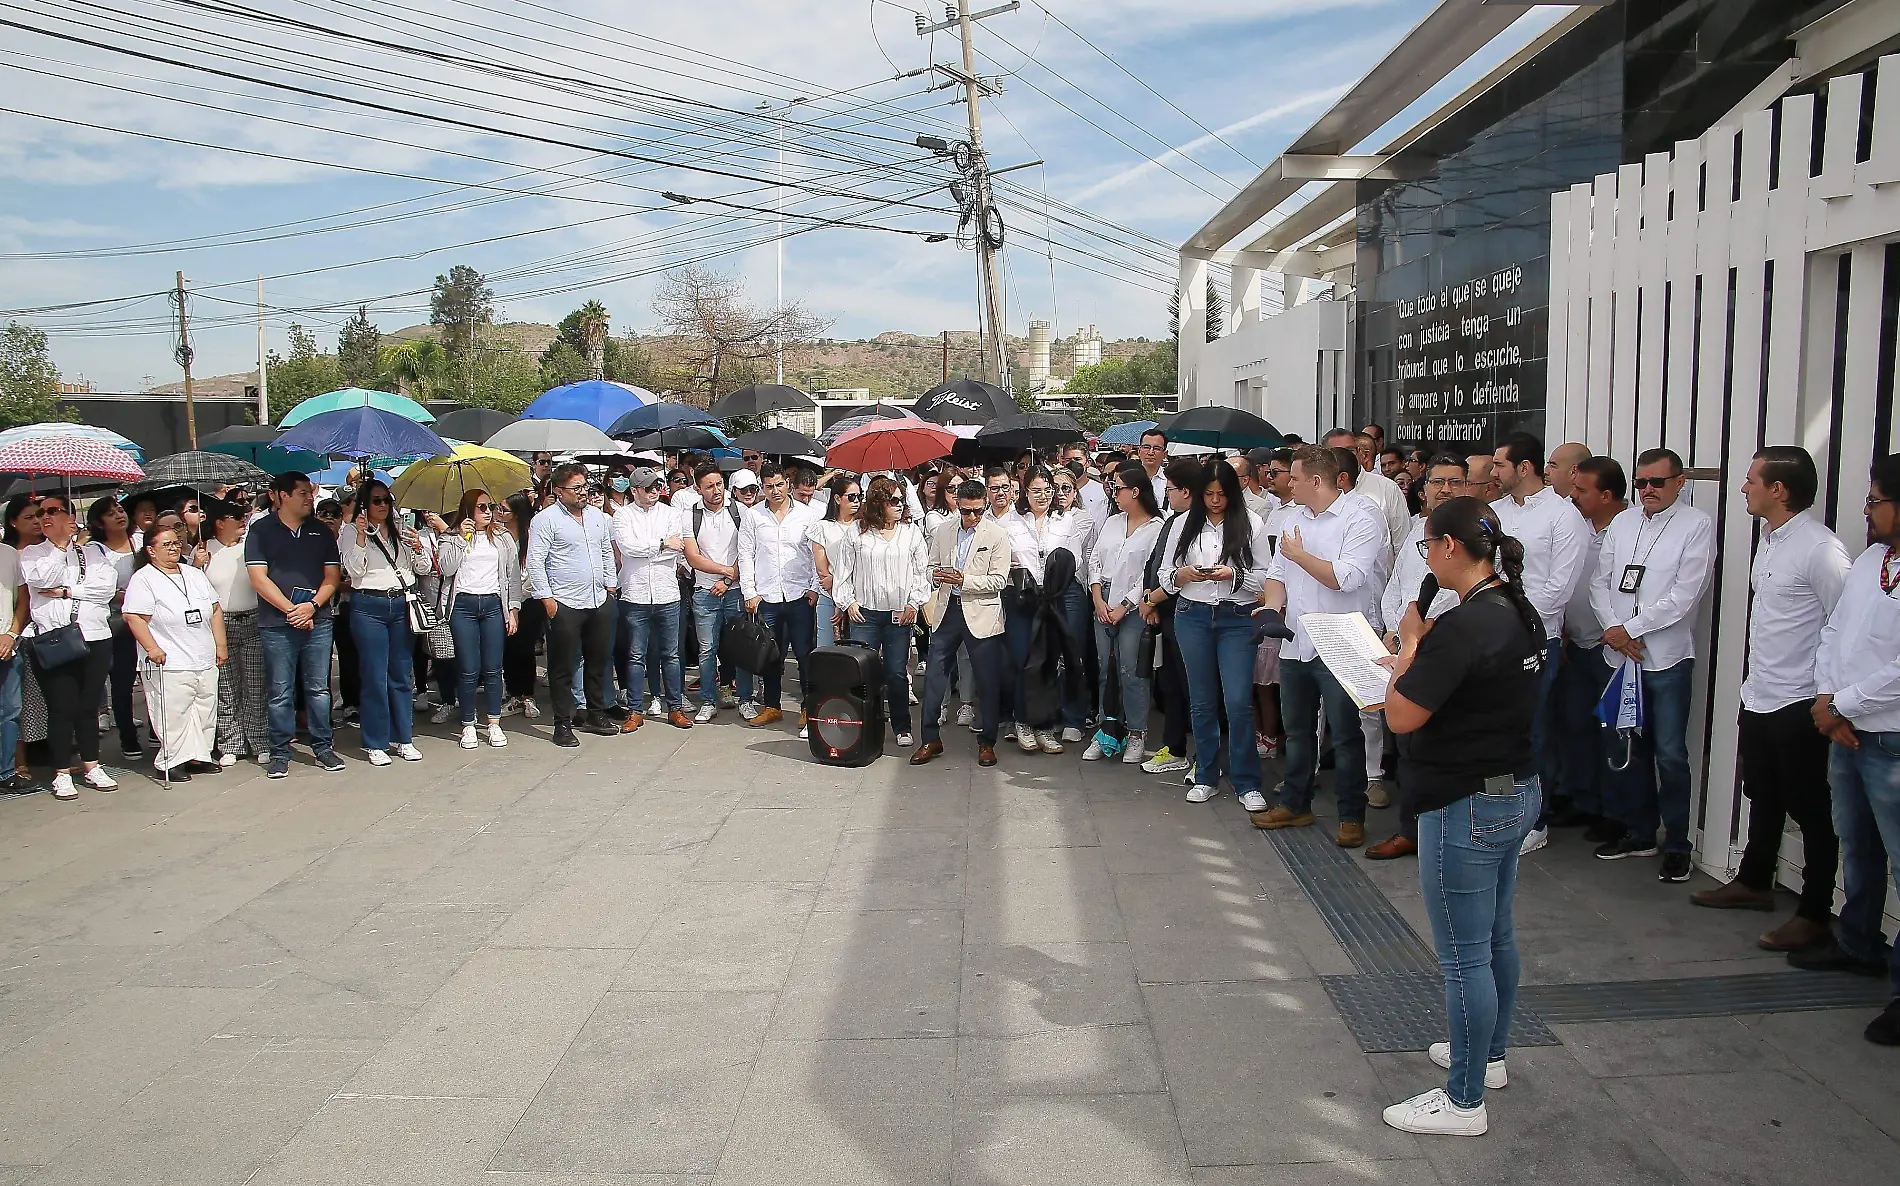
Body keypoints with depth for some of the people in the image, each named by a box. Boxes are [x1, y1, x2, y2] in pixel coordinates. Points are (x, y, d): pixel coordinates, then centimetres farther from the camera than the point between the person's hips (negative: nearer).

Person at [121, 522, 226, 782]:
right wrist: (152, 648, -20)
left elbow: (215, 611, 18)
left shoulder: (195, 575, 16)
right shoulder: (143, 579, -4)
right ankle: (171, 762, 1)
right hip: (169, 664, -7)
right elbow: (134, 618, -13)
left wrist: (220, 645, 12)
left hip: (205, 662, 7)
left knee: (205, 712, 9)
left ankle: (199, 756, 19)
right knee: (173, 714, -6)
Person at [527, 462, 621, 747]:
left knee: (598, 662, 15)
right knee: (563, 668, 1)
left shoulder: (598, 516, 12)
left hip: (599, 601, 6)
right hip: (564, 605, -6)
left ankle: (596, 715, 28)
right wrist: (546, 598, -15)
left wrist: (611, 584, 14)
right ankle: (563, 724, 8)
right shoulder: (546, 519, -8)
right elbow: (535, 561, -11)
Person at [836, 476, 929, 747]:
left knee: (897, 673, 3)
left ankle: (902, 728, 15)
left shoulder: (912, 532, 6)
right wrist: (848, 602, 2)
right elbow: (845, 570, 8)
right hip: (864, 613, 0)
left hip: (900, 614, 0)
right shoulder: (858, 533, 4)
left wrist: (914, 603, -1)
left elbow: (922, 572, 7)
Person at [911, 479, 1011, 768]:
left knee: (987, 680, 2)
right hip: (947, 610, 3)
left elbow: (998, 580, -8)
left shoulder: (997, 535, -4)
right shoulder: (943, 532, 8)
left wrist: (964, 580, -20)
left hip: (981, 613, -3)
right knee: (934, 674, 3)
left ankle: (986, 742, 16)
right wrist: (936, 575, -7)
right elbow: (932, 567, 17)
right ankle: (931, 739, 15)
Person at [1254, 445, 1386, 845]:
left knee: (1345, 734, 2)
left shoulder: (1360, 521, -10)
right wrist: (1272, 604, -5)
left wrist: (1299, 554, -12)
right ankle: (1295, 804, 30)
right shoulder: (1294, 522, 13)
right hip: (1294, 643, 7)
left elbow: (1346, 578, -22)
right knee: (1297, 729, 17)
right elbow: (1278, 573, 15)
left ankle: (1352, 816, 12)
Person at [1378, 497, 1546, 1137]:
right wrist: (1423, 655, 8)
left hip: (1467, 807, -10)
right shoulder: (1522, 614, 5)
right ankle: (1490, 1054, 41)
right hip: (1518, 790, 10)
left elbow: (1401, 717, -22)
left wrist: (1409, 644, -9)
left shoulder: (1464, 626, -25)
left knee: (1464, 955, 2)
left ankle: (1464, 1101, 14)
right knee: (1496, 935, 23)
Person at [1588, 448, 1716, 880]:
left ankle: (1677, 844, 12)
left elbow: (1684, 595, -12)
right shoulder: (1622, 523, 11)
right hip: (1620, 653, 5)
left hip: (1667, 657, -5)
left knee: (1670, 754, 0)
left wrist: (1629, 628, -11)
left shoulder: (1697, 525, -5)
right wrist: (1613, 628, -6)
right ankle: (1638, 832, 26)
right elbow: (1600, 582, 9)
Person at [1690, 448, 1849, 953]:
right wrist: (1759, 675, 18)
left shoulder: (1820, 548, -20)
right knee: (1763, 797, 22)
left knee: (1811, 810, 3)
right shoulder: (1769, 540, 9)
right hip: (1759, 697, 9)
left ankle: (1815, 914, 14)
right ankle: (1754, 882, 38)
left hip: (1799, 706, -9)